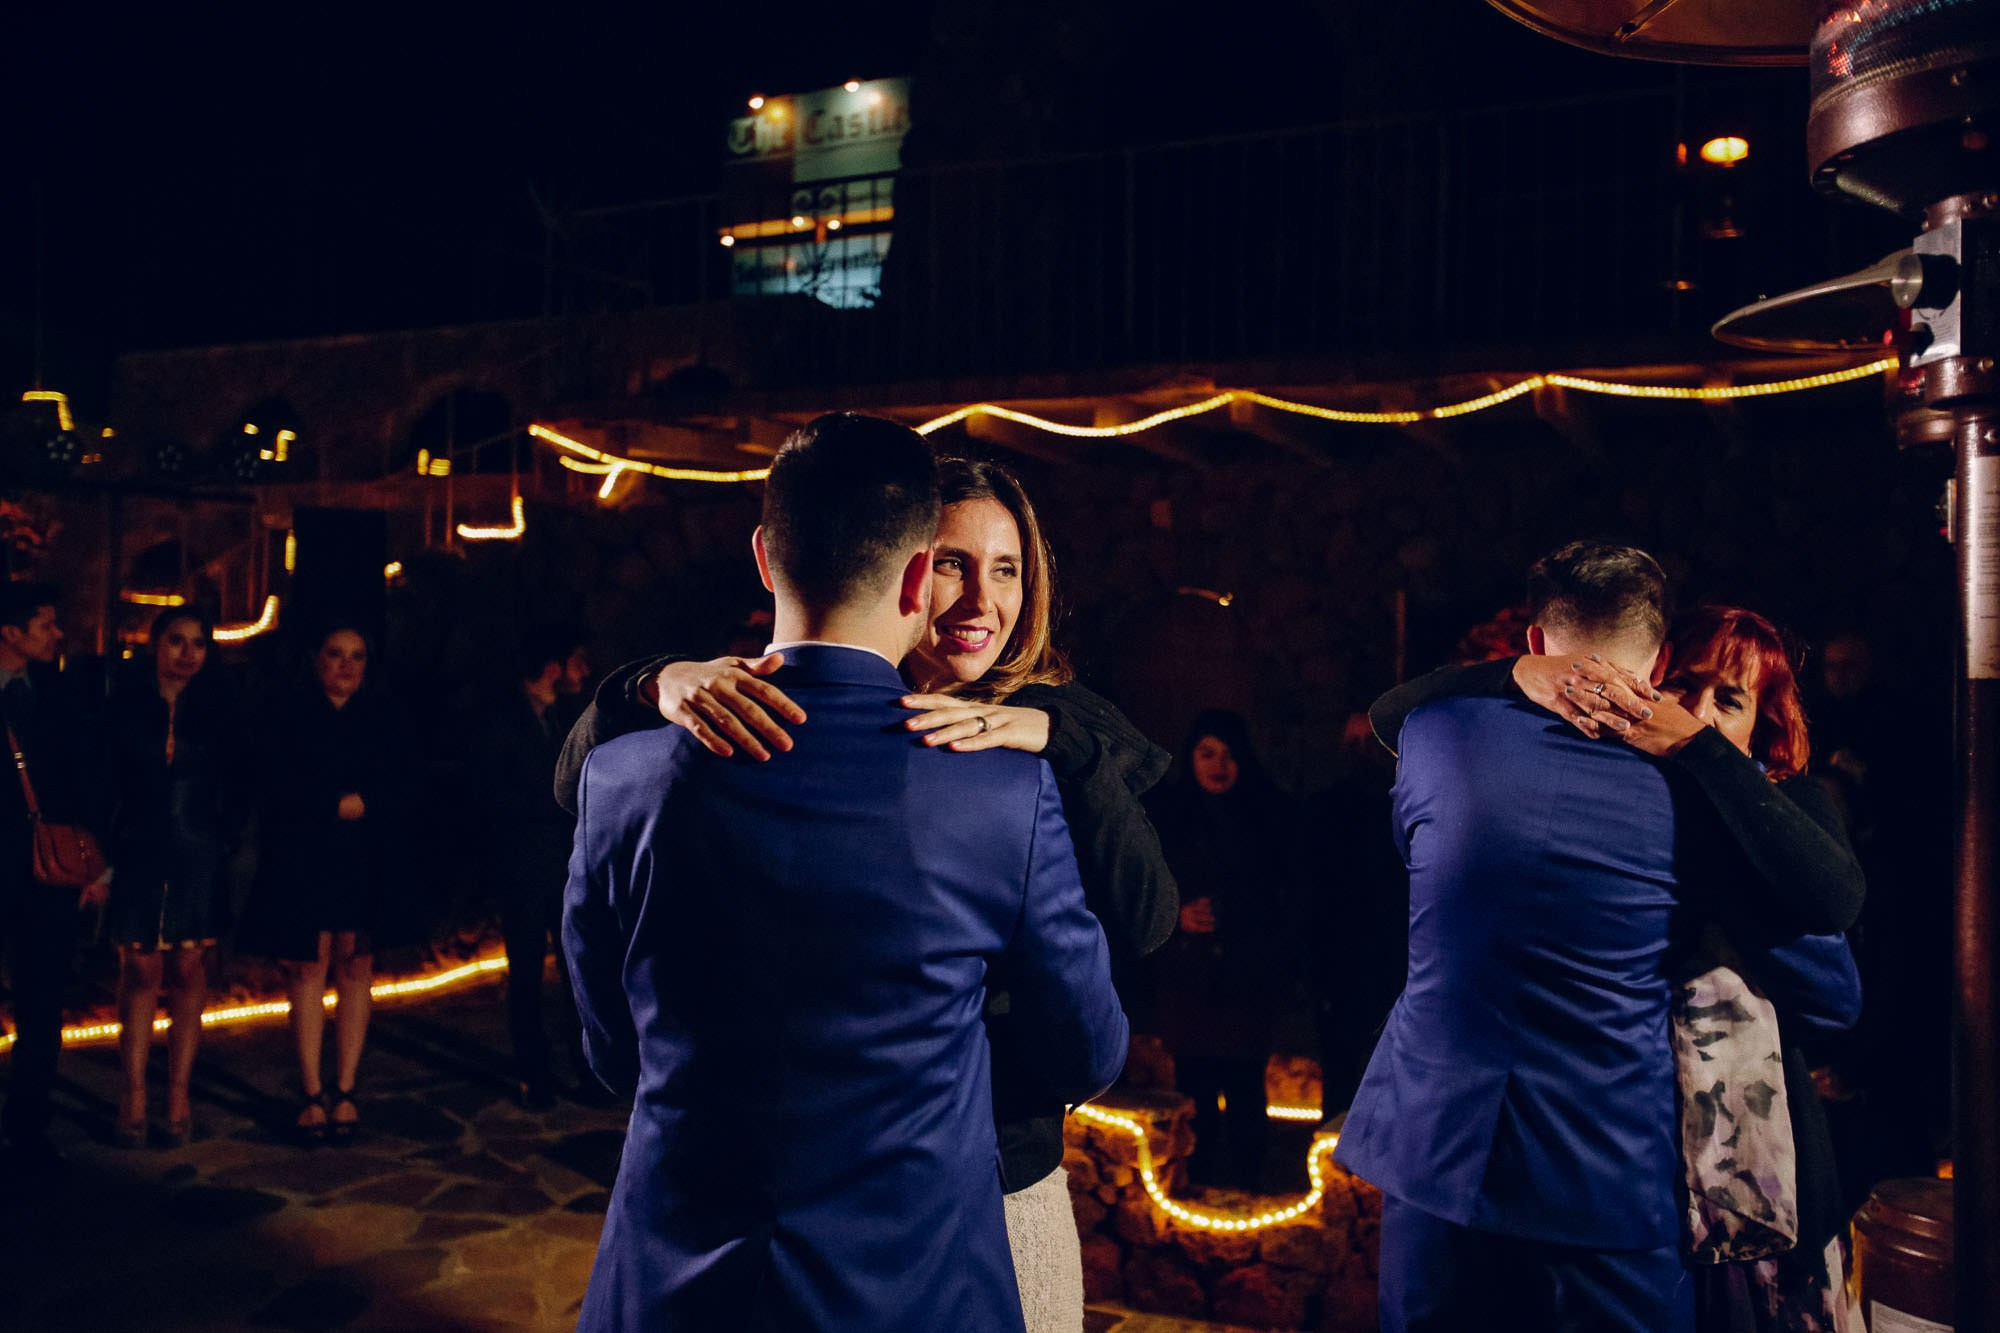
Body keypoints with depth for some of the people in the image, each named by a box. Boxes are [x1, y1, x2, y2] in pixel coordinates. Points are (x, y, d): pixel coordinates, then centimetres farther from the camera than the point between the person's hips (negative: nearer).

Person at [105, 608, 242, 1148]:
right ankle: (133, 1099, 10)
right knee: (141, 970, 1)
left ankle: (178, 1098, 13)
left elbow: (235, 786, 7)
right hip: (139, 854, 0)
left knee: (188, 971, 4)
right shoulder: (124, 702, 3)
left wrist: (225, 836, -4)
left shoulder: (217, 708, 3)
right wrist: (103, 852, -3)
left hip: (198, 857, 0)